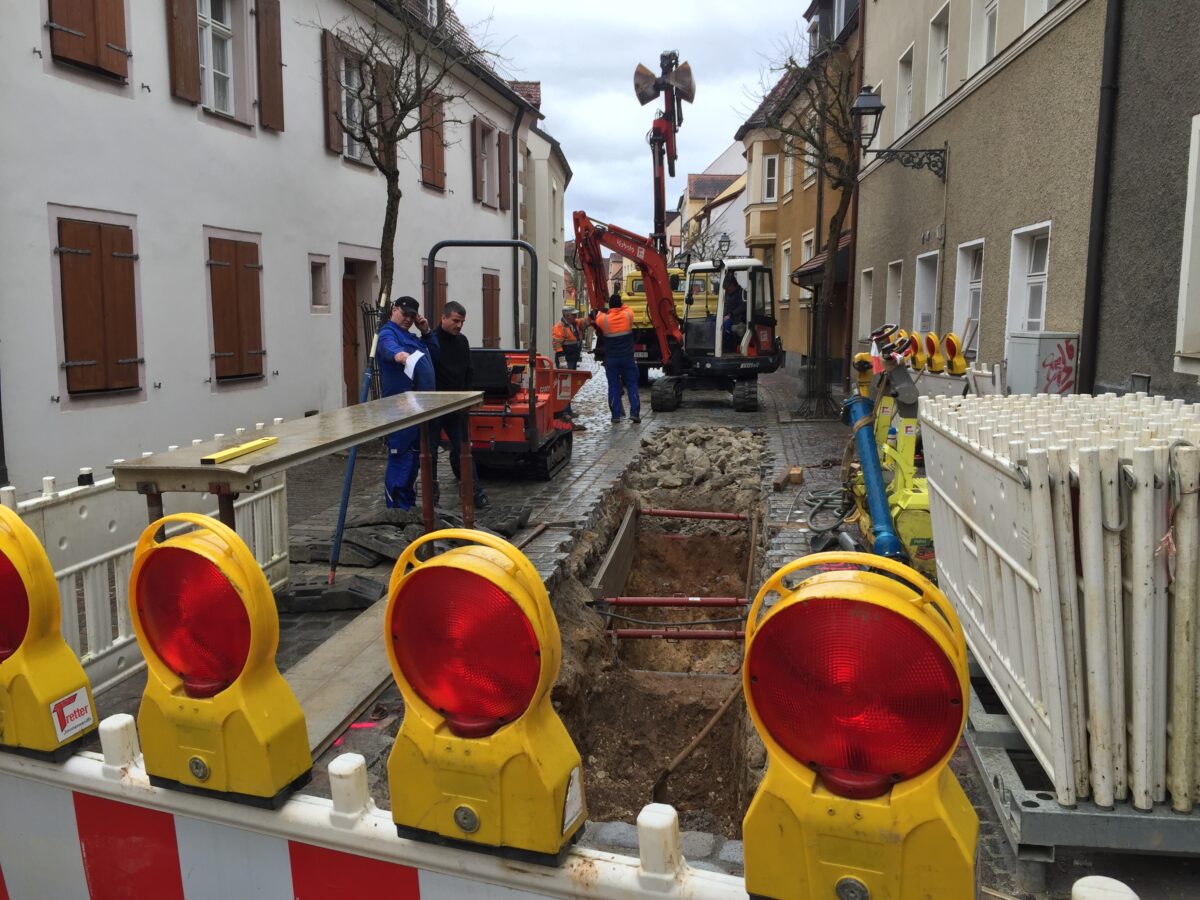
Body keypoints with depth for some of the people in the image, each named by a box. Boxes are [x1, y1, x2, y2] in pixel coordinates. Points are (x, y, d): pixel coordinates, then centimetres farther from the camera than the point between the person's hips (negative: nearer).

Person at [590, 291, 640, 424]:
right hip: (627, 357, 1)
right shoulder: (628, 315, -6)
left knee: (614, 386, 5)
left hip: (611, 359, -1)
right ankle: (635, 413, 0)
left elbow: (596, 319, 13)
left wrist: (597, 312, 29)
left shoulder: (603, 319, -9)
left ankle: (616, 415, 4)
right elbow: (626, 308, 18)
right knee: (632, 385, 7)